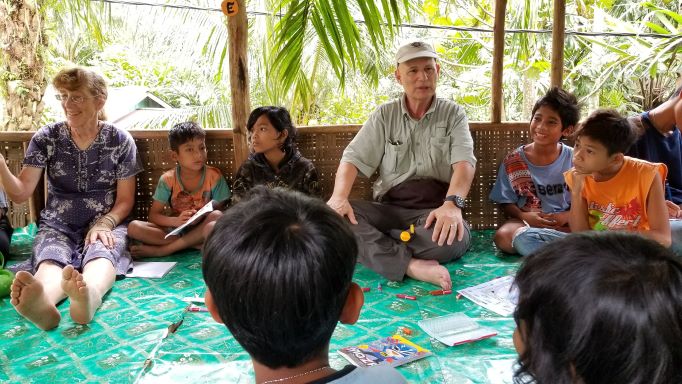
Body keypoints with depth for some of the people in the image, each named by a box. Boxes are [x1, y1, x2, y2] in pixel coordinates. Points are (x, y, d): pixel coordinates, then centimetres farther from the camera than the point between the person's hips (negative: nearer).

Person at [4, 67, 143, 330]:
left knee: (101, 253, -37)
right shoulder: (45, 138, 5)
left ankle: (90, 296, -71)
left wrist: (104, 224, -17)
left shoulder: (120, 141, 2)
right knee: (51, 258, -35)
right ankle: (42, 300, -69)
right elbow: (20, 194, 0)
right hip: (57, 225, 1)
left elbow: (125, 200, 3)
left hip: (107, 223, -1)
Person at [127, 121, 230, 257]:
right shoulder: (168, 179, -3)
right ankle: (195, 244, -23)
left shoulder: (214, 176, -6)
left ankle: (161, 250, -26)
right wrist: (176, 221, -24)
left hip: (201, 229, -1)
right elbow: (153, 215, -3)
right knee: (134, 227, -21)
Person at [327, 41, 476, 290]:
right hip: (389, 208, 2)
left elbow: (464, 163, -10)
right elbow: (353, 159, 1)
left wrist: (452, 204, -32)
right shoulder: (384, 116, 11)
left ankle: (370, 245, -21)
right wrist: (339, 196, -21)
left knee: (456, 237, -37)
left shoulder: (453, 114, 7)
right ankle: (412, 265, -33)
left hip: (434, 210, -1)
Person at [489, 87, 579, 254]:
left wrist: (567, 216, -16)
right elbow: (506, 202, 3)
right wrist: (524, 216, -17)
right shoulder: (513, 162, -1)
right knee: (503, 236, -33)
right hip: (526, 219, 1)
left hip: (566, 222, 0)